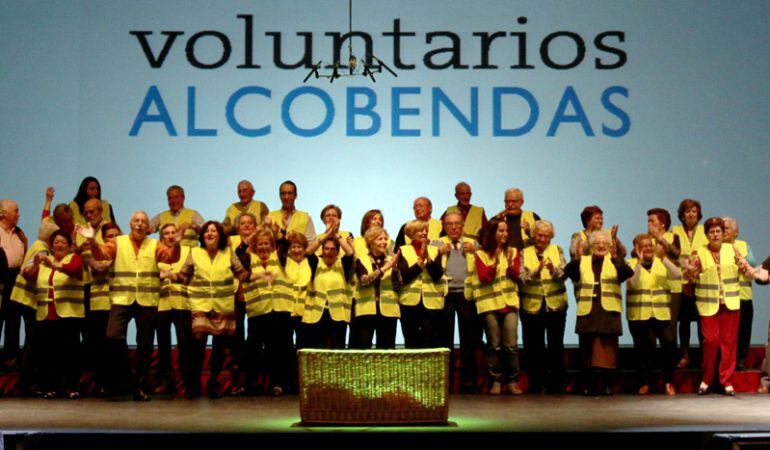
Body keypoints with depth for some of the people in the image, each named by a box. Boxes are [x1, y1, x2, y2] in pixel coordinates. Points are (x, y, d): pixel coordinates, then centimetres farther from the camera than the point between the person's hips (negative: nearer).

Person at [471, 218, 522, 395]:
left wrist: (510, 264, -18)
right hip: (490, 304, -1)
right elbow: (483, 278, -5)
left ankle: (512, 381, 3)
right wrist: (495, 263, -17)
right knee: (494, 345, 1)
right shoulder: (481, 254, 4)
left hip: (509, 302, 1)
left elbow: (516, 276, 1)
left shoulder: (512, 251, 11)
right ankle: (496, 381, 9)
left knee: (511, 344, -7)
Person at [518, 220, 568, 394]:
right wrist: (536, 271, -25)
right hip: (532, 307, 0)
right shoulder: (524, 253, 4)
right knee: (534, 349, 4)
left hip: (555, 306, 0)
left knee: (556, 347, 5)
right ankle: (536, 385, 15)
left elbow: (564, 274, -6)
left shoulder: (557, 250, 6)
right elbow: (522, 278, -8)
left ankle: (556, 385, 14)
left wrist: (554, 269, -27)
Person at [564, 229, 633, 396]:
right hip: (587, 311, 1)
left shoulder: (615, 261, 9)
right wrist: (576, 258, -22)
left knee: (607, 348, -2)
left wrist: (615, 257, -26)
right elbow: (569, 272, -3)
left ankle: (606, 385, 3)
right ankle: (588, 385, 8)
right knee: (587, 349, 2)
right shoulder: (583, 261, 13)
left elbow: (627, 273, -9)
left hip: (608, 311, -1)